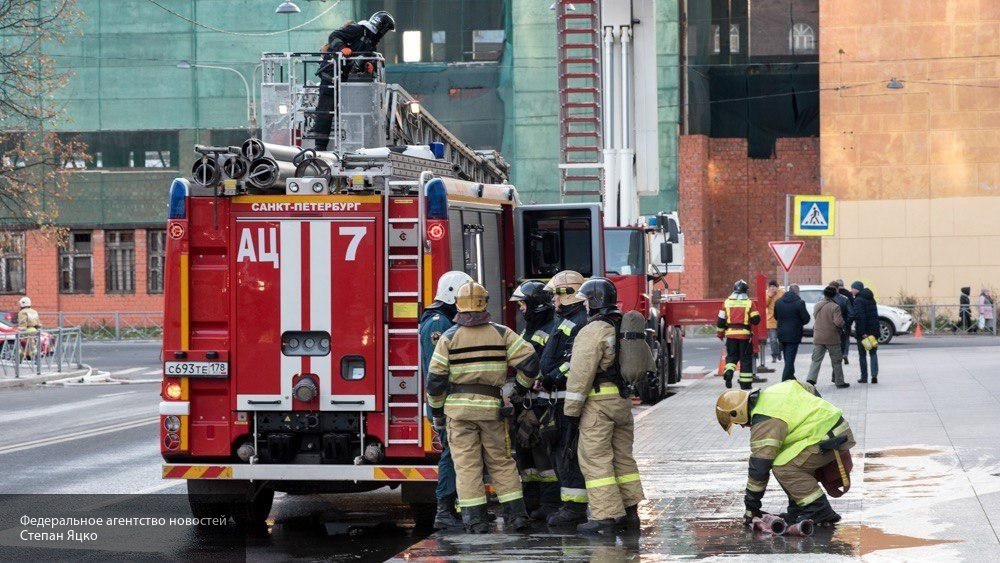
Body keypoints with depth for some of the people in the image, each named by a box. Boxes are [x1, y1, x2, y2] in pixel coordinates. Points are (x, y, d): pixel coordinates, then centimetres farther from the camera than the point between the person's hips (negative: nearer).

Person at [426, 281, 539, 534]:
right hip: (492, 407, 1)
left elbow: (435, 377, -3)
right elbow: (529, 360, -4)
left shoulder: (449, 337, -2)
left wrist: (436, 410, 8)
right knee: (501, 461, 11)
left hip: (459, 408, -1)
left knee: (467, 465, 1)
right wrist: (521, 389, 12)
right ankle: (516, 515, 9)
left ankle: (476, 519, -3)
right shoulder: (501, 333, 1)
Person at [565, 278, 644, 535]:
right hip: (624, 401, 9)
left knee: (596, 459, -5)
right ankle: (630, 512, 17)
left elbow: (581, 373, -16)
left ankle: (606, 516, -8)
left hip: (598, 402, -9)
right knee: (623, 457, 14)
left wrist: (572, 409, -12)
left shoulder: (593, 331, -14)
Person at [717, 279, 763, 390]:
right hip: (745, 334, -2)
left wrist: (720, 333, 16)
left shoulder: (727, 302, 3)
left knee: (731, 355, 14)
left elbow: (721, 320, 5)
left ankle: (728, 371, -14)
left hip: (730, 333, 2)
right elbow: (756, 319, -5)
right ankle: (745, 382, 8)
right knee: (746, 358, 6)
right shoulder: (749, 303, -3)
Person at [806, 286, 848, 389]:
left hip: (817, 338, 4)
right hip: (832, 338, -4)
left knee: (816, 360, 7)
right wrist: (843, 325, 0)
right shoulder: (835, 307, -14)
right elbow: (838, 322, -20)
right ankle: (839, 382, 14)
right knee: (836, 361, 8)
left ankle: (811, 379, -8)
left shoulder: (817, 305, 4)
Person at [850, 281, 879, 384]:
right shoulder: (871, 299, 12)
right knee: (873, 353, 13)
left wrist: (863, 332, -23)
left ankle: (864, 377, 6)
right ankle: (874, 375, -1)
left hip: (862, 331, -7)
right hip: (873, 331, 7)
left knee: (862, 355, 4)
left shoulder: (859, 300, -14)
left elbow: (860, 316, -22)